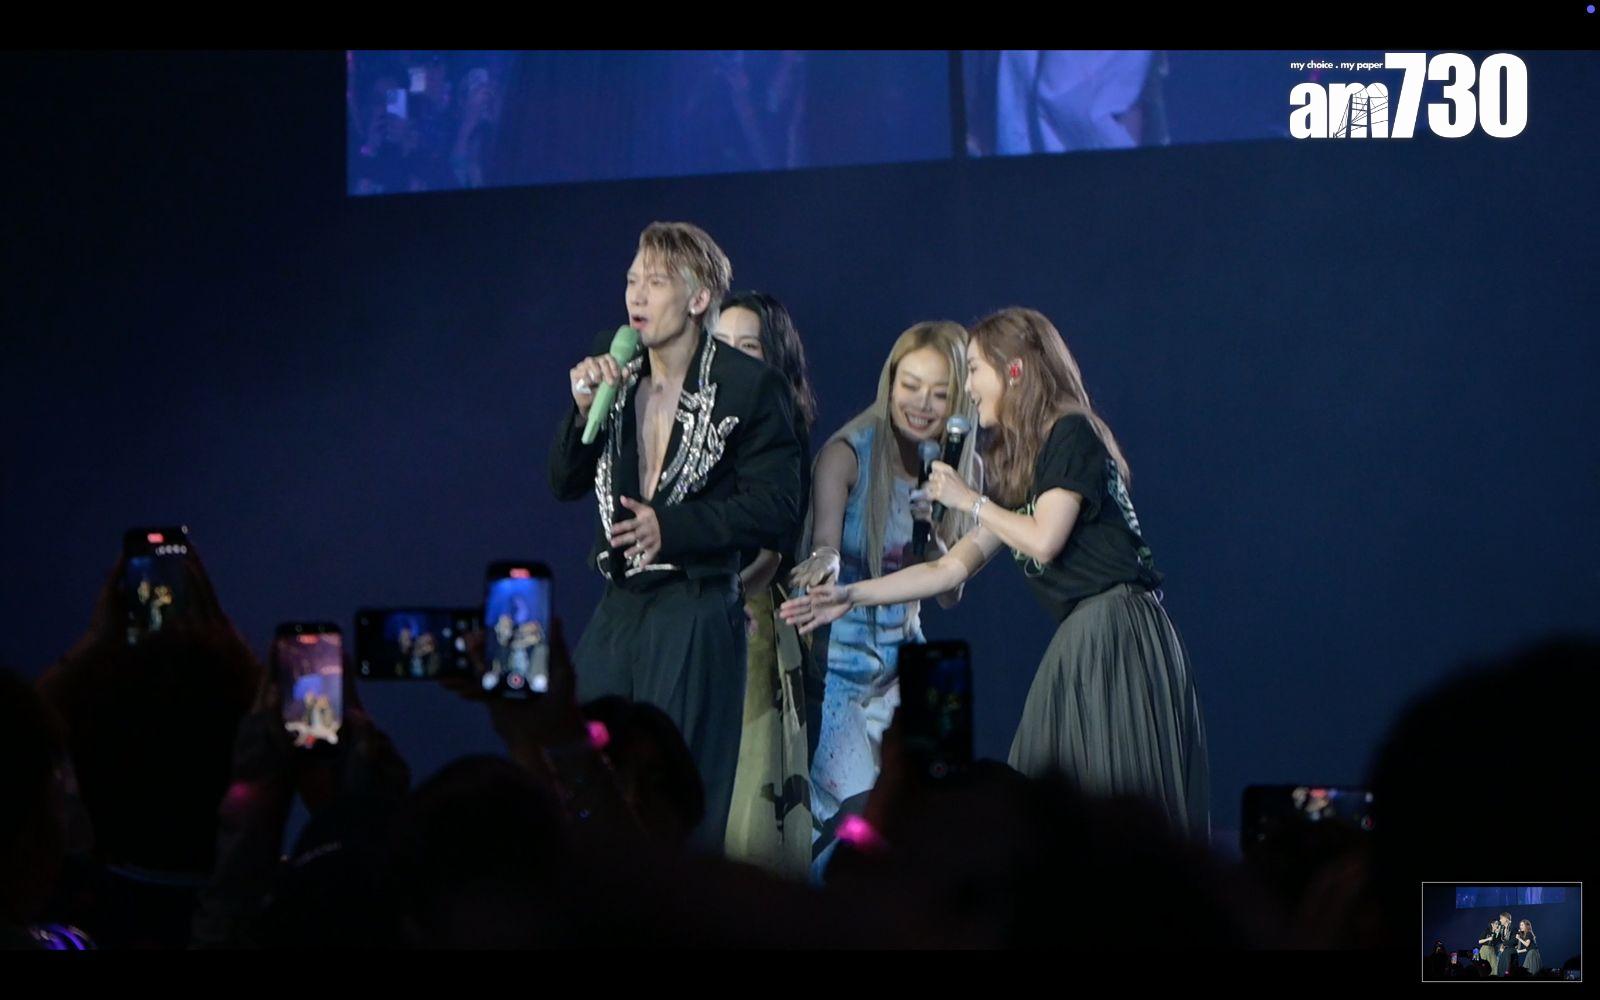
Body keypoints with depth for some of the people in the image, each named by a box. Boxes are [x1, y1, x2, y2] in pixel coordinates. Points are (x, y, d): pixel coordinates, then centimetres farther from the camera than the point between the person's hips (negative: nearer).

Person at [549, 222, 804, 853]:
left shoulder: (748, 387, -6)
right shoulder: (611, 371, 10)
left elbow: (776, 511, -9)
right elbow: (564, 484, 11)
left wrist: (671, 528, -17)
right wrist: (584, 409, -6)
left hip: (696, 611, -6)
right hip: (619, 606, 6)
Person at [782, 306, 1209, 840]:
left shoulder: (1072, 434, -4)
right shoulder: (1018, 464, 22)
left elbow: (1044, 540, -15)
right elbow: (953, 566, 22)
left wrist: (970, 500, 0)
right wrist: (852, 595, 18)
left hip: (1117, 634, -9)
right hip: (1079, 640, 9)